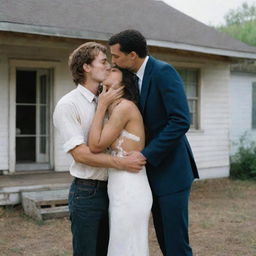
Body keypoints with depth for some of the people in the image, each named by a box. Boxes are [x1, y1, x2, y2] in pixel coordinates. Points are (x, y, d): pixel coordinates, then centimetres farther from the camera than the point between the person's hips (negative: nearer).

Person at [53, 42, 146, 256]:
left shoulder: (106, 102, 12)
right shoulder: (68, 105, -10)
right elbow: (80, 153, -19)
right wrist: (120, 163, -24)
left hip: (110, 190, 7)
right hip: (87, 192, -7)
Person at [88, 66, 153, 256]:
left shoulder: (125, 106, -13)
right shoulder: (115, 108, 15)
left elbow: (95, 146, -13)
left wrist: (102, 105, -8)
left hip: (130, 192, -9)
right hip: (123, 191, 9)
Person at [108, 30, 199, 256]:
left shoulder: (163, 72, -15)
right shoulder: (134, 78, 11)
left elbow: (181, 121, -23)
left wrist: (147, 155, -22)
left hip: (172, 170, -8)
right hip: (153, 171, 8)